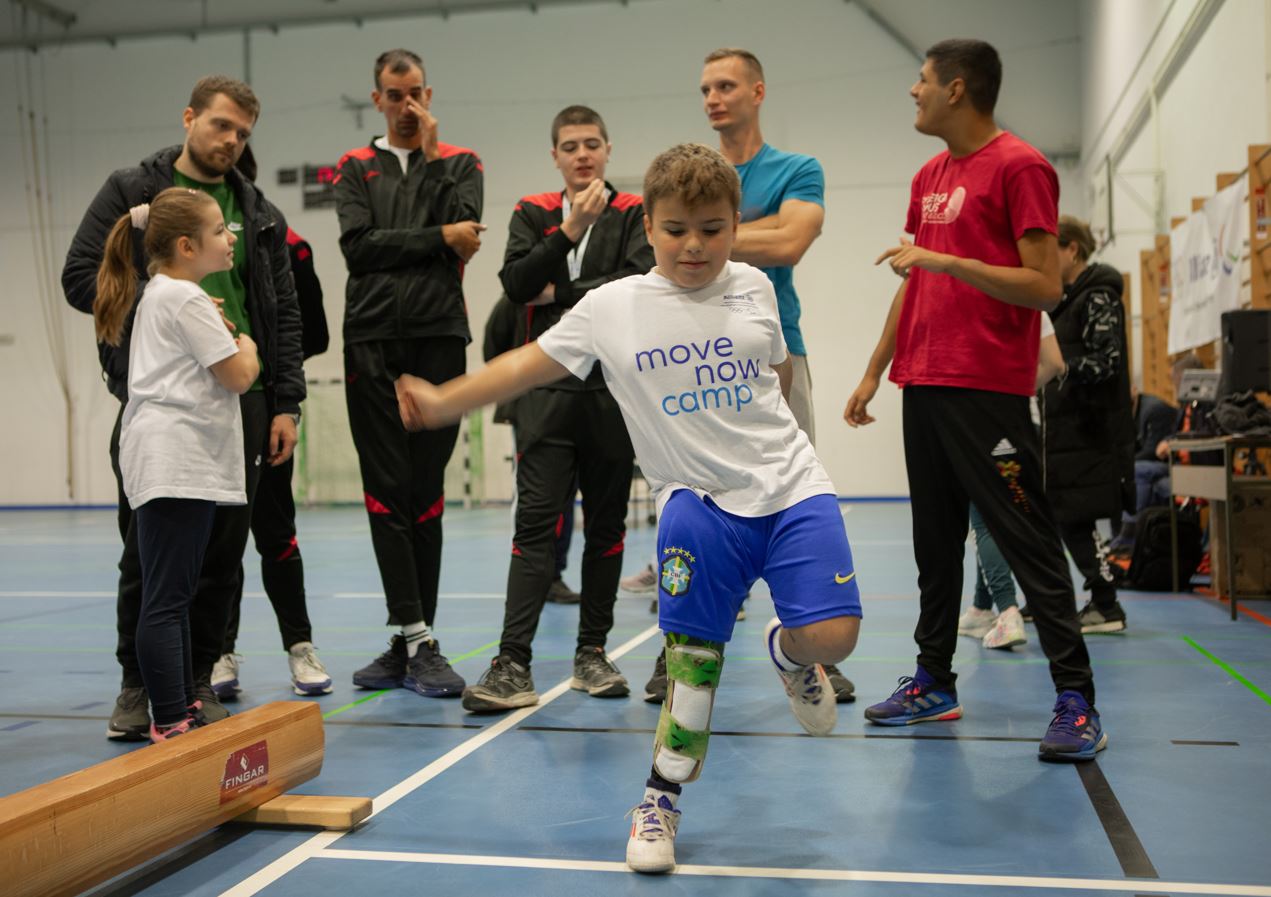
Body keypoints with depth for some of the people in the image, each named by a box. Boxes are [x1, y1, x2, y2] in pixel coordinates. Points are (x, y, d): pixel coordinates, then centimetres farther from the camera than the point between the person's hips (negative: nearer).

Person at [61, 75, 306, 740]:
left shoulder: (258, 212, 15)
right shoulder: (131, 192, 7)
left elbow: (284, 315, 12)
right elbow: (80, 276, -2)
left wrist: (285, 404, 4)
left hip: (239, 399, 3)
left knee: (222, 550, 5)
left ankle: (196, 680, 19)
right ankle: (139, 686, 16)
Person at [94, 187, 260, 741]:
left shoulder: (157, 295, 20)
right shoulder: (186, 299, -9)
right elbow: (238, 376, -12)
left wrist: (212, 330, 17)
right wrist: (245, 345, 8)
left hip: (175, 462, 11)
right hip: (177, 461, -11)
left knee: (174, 595, 14)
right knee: (165, 600, -11)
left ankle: (185, 710, 22)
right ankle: (170, 724, -10)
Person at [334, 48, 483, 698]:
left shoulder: (460, 163, 13)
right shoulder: (355, 169, 15)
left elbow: (464, 236, -7)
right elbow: (358, 246, -2)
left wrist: (431, 154, -4)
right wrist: (438, 238, -6)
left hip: (438, 337, -1)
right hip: (371, 339, 1)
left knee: (425, 495, 2)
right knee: (387, 493, -4)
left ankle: (409, 644, 9)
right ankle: (416, 640, -1)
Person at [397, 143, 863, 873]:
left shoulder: (753, 287, 4)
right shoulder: (613, 307, -2)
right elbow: (528, 364, 1)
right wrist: (443, 402, -4)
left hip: (790, 486, 2)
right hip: (699, 503, -1)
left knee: (832, 636, -11)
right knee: (694, 654, -4)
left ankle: (789, 654, 27)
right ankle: (662, 799, 15)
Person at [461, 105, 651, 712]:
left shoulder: (635, 214, 7)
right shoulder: (532, 214, 13)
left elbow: (641, 281, -10)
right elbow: (517, 284, -4)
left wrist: (562, 295, -5)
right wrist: (572, 228, -12)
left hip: (616, 388, 0)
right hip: (549, 386, 0)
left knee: (606, 523, 7)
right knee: (536, 520, -7)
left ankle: (592, 652, 18)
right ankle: (513, 666, -10)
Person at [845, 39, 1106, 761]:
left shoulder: (1020, 167, -7)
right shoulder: (928, 178, 17)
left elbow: (1046, 287, -14)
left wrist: (942, 259, -19)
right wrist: (874, 373, 19)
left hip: (987, 390, -8)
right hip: (924, 384, 8)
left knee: (1028, 541, -5)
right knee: (936, 542, 12)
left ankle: (1078, 701, 2)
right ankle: (935, 682, 21)